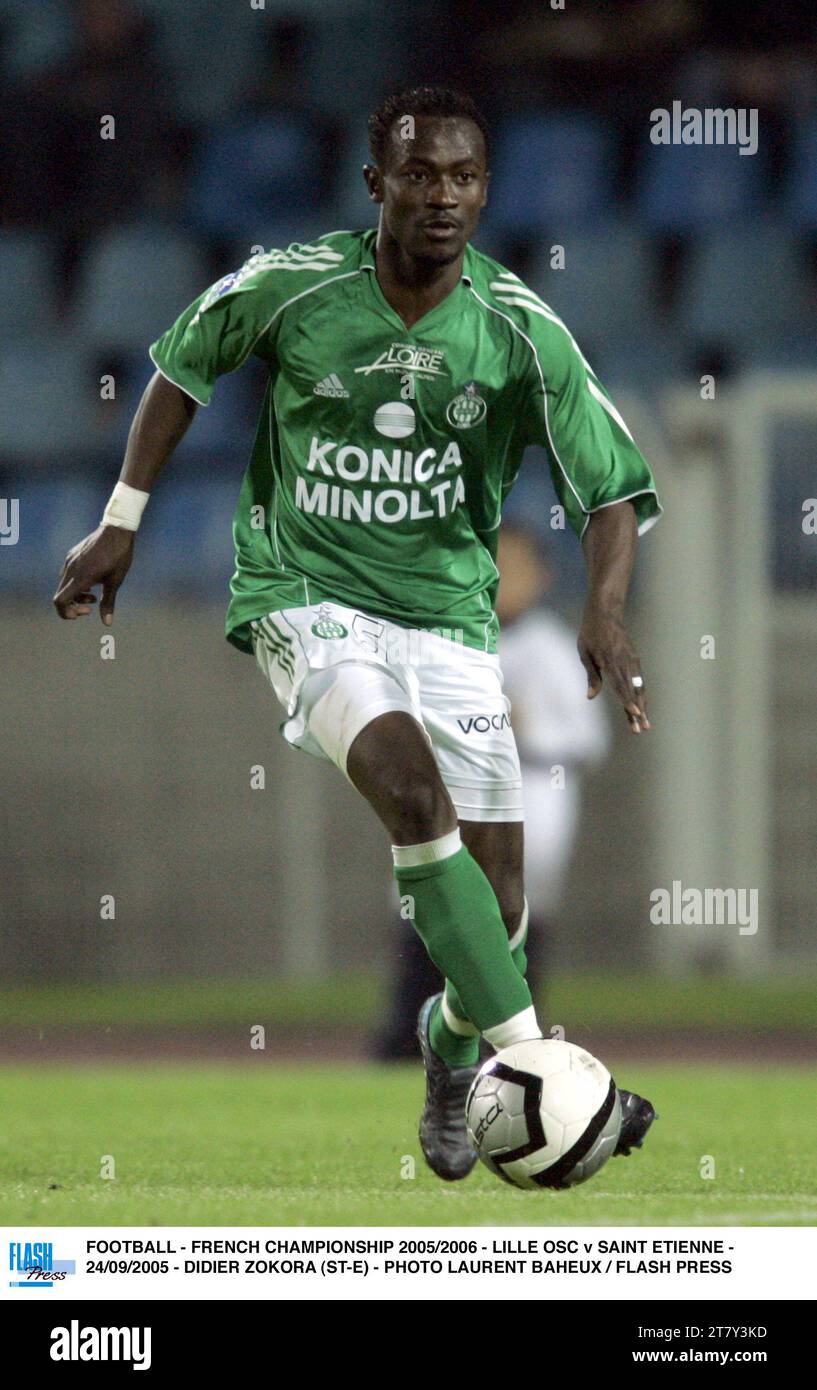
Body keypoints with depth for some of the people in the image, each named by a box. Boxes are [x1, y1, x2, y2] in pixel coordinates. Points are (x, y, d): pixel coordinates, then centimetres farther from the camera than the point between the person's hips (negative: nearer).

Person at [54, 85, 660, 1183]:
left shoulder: (521, 331, -9)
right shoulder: (288, 289, -10)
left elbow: (613, 487, -8)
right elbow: (180, 369, 10)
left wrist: (605, 617, -25)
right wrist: (121, 525, 11)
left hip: (447, 613, 3)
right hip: (306, 597, -3)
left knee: (498, 901, -1)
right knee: (413, 785, -30)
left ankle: (452, 1062, 33)